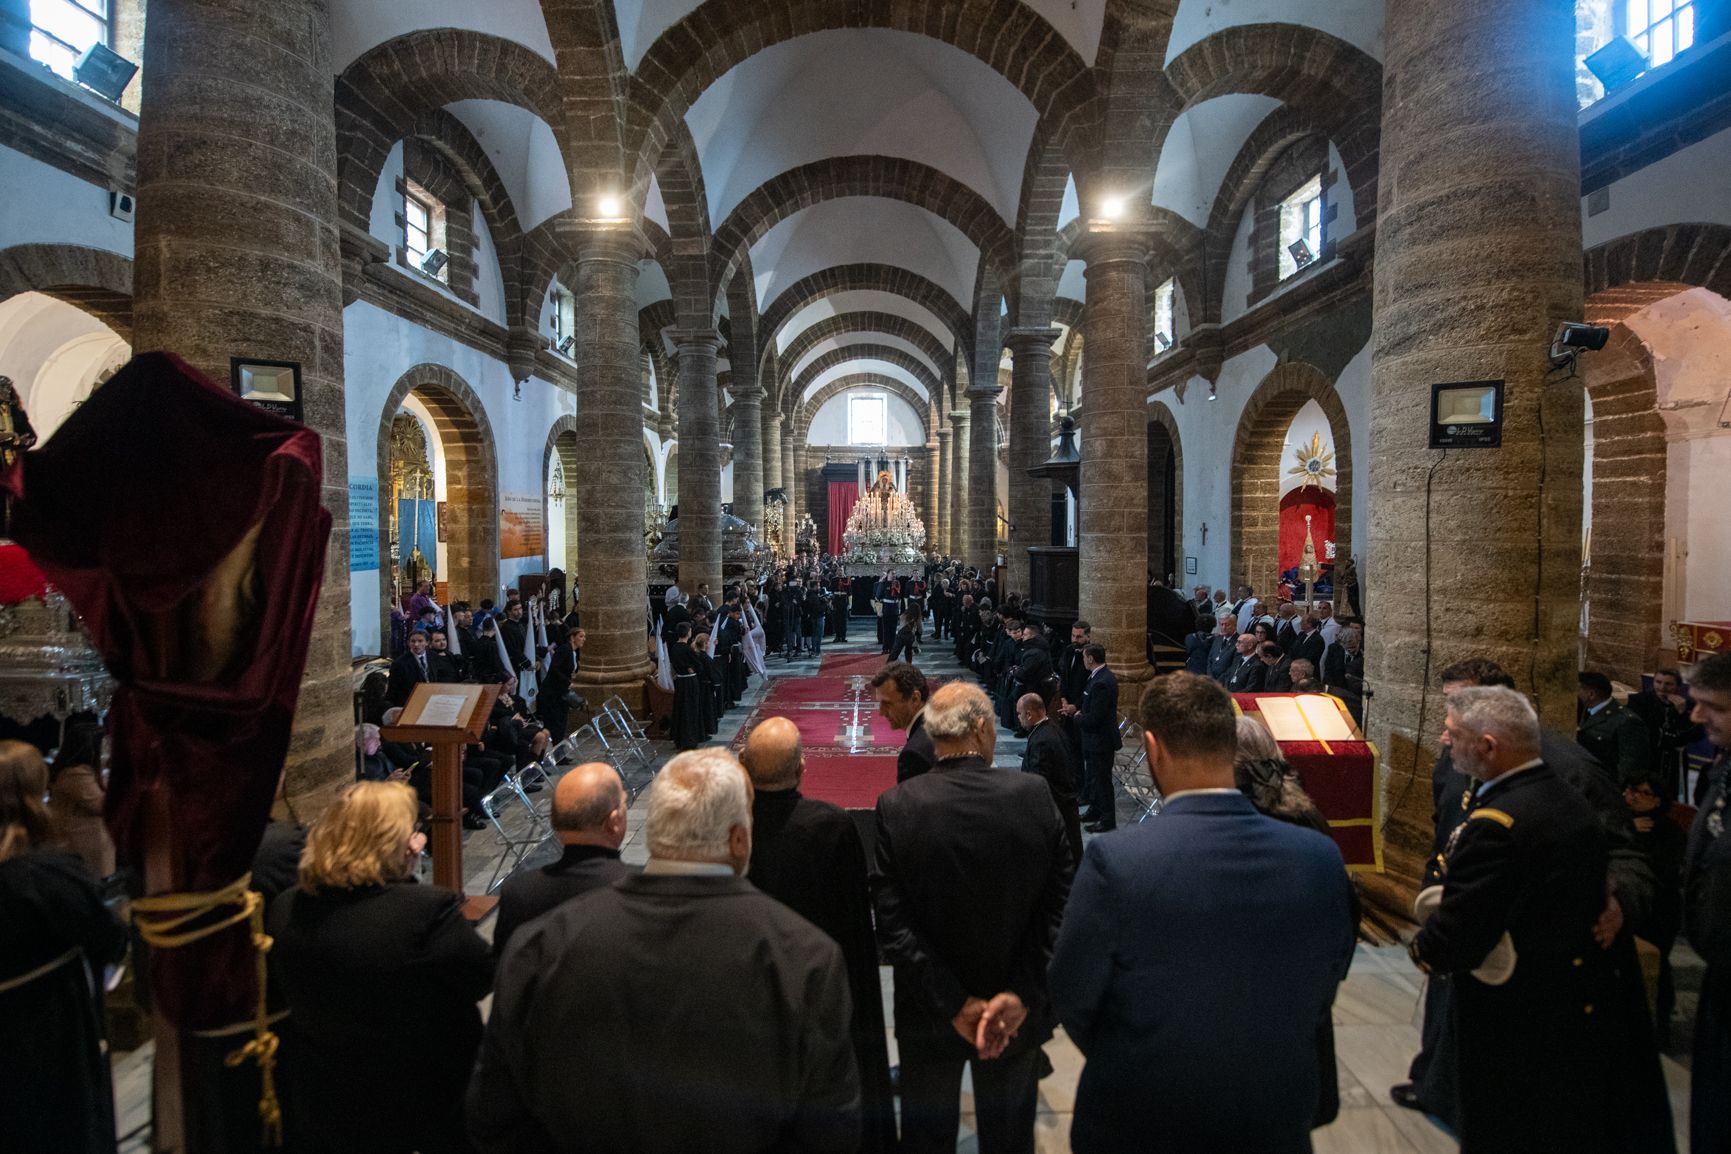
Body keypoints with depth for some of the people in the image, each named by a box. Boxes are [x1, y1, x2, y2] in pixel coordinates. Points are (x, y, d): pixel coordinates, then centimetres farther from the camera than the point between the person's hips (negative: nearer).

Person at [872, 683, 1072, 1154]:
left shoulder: (896, 806, -20)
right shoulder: (1034, 794, -18)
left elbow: (893, 925, -19)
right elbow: (1058, 906, -17)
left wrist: (954, 1005, -14)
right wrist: (1020, 995, -14)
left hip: (929, 1018, 0)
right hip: (1018, 1014, 1)